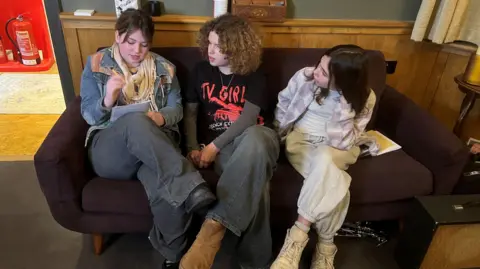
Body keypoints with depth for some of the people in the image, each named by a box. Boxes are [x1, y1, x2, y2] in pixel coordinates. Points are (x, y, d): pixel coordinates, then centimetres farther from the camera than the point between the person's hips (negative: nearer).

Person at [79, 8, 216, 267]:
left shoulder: (163, 68, 14)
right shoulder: (96, 64, 10)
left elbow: (177, 109, 10)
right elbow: (89, 115, 5)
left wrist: (162, 118, -14)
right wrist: (108, 99, -18)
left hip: (156, 144, 1)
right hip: (109, 148, -1)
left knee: (169, 191, -36)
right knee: (136, 121, -39)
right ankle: (189, 185, -46)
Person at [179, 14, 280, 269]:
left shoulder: (254, 76, 3)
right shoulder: (201, 71, 12)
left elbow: (248, 118, -11)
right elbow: (190, 112, 13)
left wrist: (212, 146, -19)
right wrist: (193, 148, -2)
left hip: (256, 138, -1)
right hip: (220, 147, 1)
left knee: (253, 139, -43)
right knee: (254, 179, -36)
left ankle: (215, 224, -46)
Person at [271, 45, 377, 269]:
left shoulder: (364, 98, -12)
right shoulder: (305, 76, -10)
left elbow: (343, 142, -18)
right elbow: (283, 105, 7)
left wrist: (345, 107, -29)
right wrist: (280, 137, 1)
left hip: (334, 149, 0)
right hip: (300, 140, 0)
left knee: (324, 159, -39)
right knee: (334, 185, -32)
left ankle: (297, 237, -29)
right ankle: (325, 245, -14)